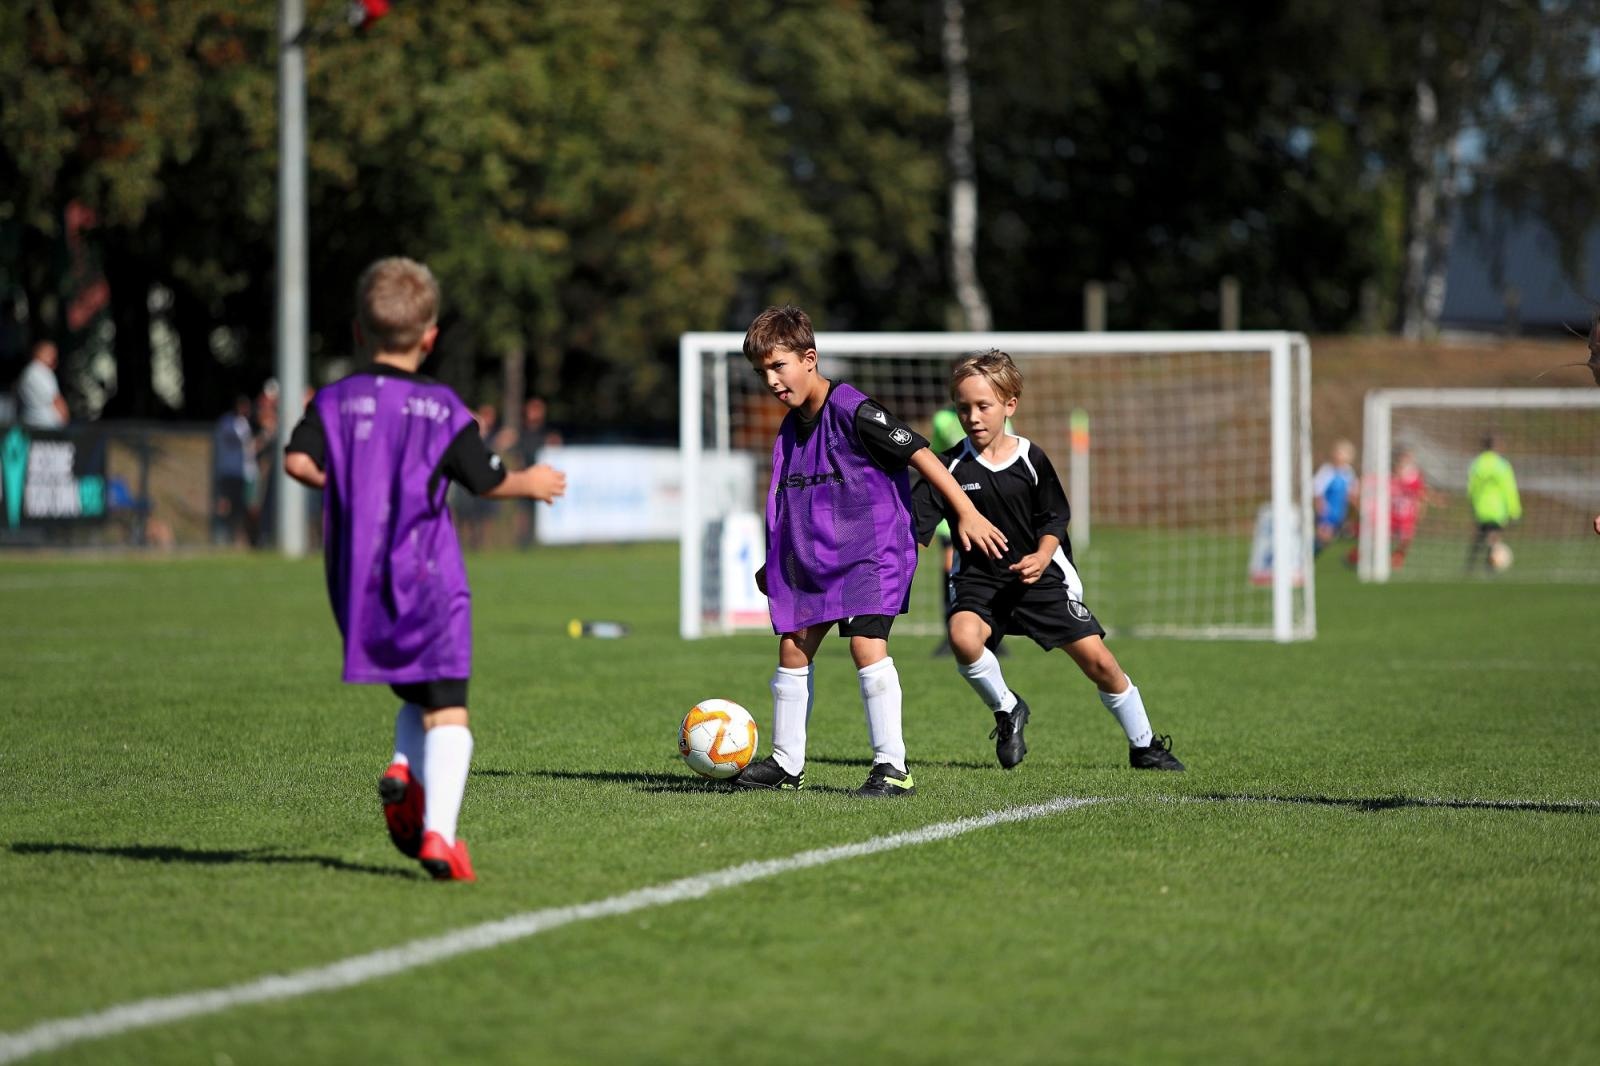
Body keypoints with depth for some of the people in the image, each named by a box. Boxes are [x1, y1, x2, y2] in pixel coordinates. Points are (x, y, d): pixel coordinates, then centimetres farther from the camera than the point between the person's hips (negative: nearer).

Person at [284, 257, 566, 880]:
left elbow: (297, 460, -12)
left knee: (416, 692, 22)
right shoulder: (444, 408, -1)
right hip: (427, 581, -3)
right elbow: (489, 481, 3)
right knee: (447, 710, -5)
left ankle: (404, 769, -6)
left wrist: (336, 482, 9)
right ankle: (438, 830, -21)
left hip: (358, 588, 3)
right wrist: (533, 483, 23)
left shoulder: (335, 401, 2)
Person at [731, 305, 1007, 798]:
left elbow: (919, 453, -17)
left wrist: (967, 513, -20)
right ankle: (786, 763, 19)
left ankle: (892, 766, -17)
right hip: (815, 557, 8)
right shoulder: (792, 426, 11)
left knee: (866, 645, -20)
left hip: (872, 549, -8)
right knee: (793, 649, 7)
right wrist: (775, 563, 26)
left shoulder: (851, 409, -15)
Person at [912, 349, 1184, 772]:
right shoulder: (951, 467, -7)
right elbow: (915, 527, -10)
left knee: (1098, 661, -5)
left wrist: (1042, 556, -16)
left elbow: (1053, 520, 4)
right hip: (979, 578, -1)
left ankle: (1144, 746, 15)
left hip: (1040, 577, 1)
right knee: (963, 637, -33)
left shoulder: (1031, 459, -4)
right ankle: (1007, 710, -4)